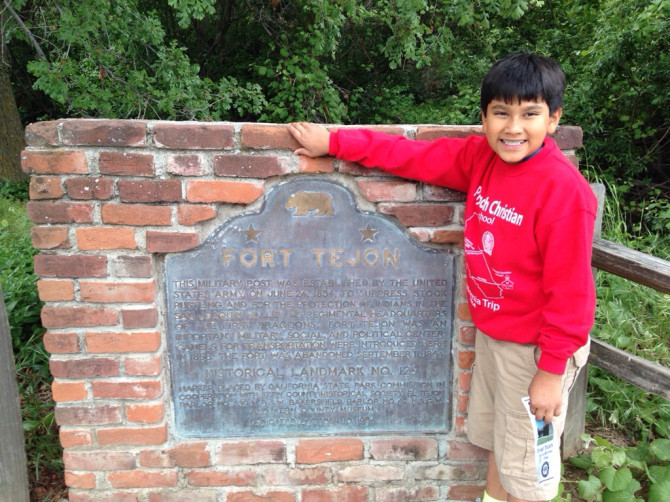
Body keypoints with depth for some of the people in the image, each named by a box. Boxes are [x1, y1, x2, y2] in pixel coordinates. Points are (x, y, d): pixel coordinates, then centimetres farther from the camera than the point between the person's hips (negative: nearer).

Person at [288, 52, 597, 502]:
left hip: (536, 346, -6)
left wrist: (552, 370, -15)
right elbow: (412, 156, 2)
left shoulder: (563, 187, -24)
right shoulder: (480, 157, -4)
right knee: (496, 442, 26)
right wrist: (333, 142, 4)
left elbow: (571, 288, -21)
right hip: (490, 331, 7)